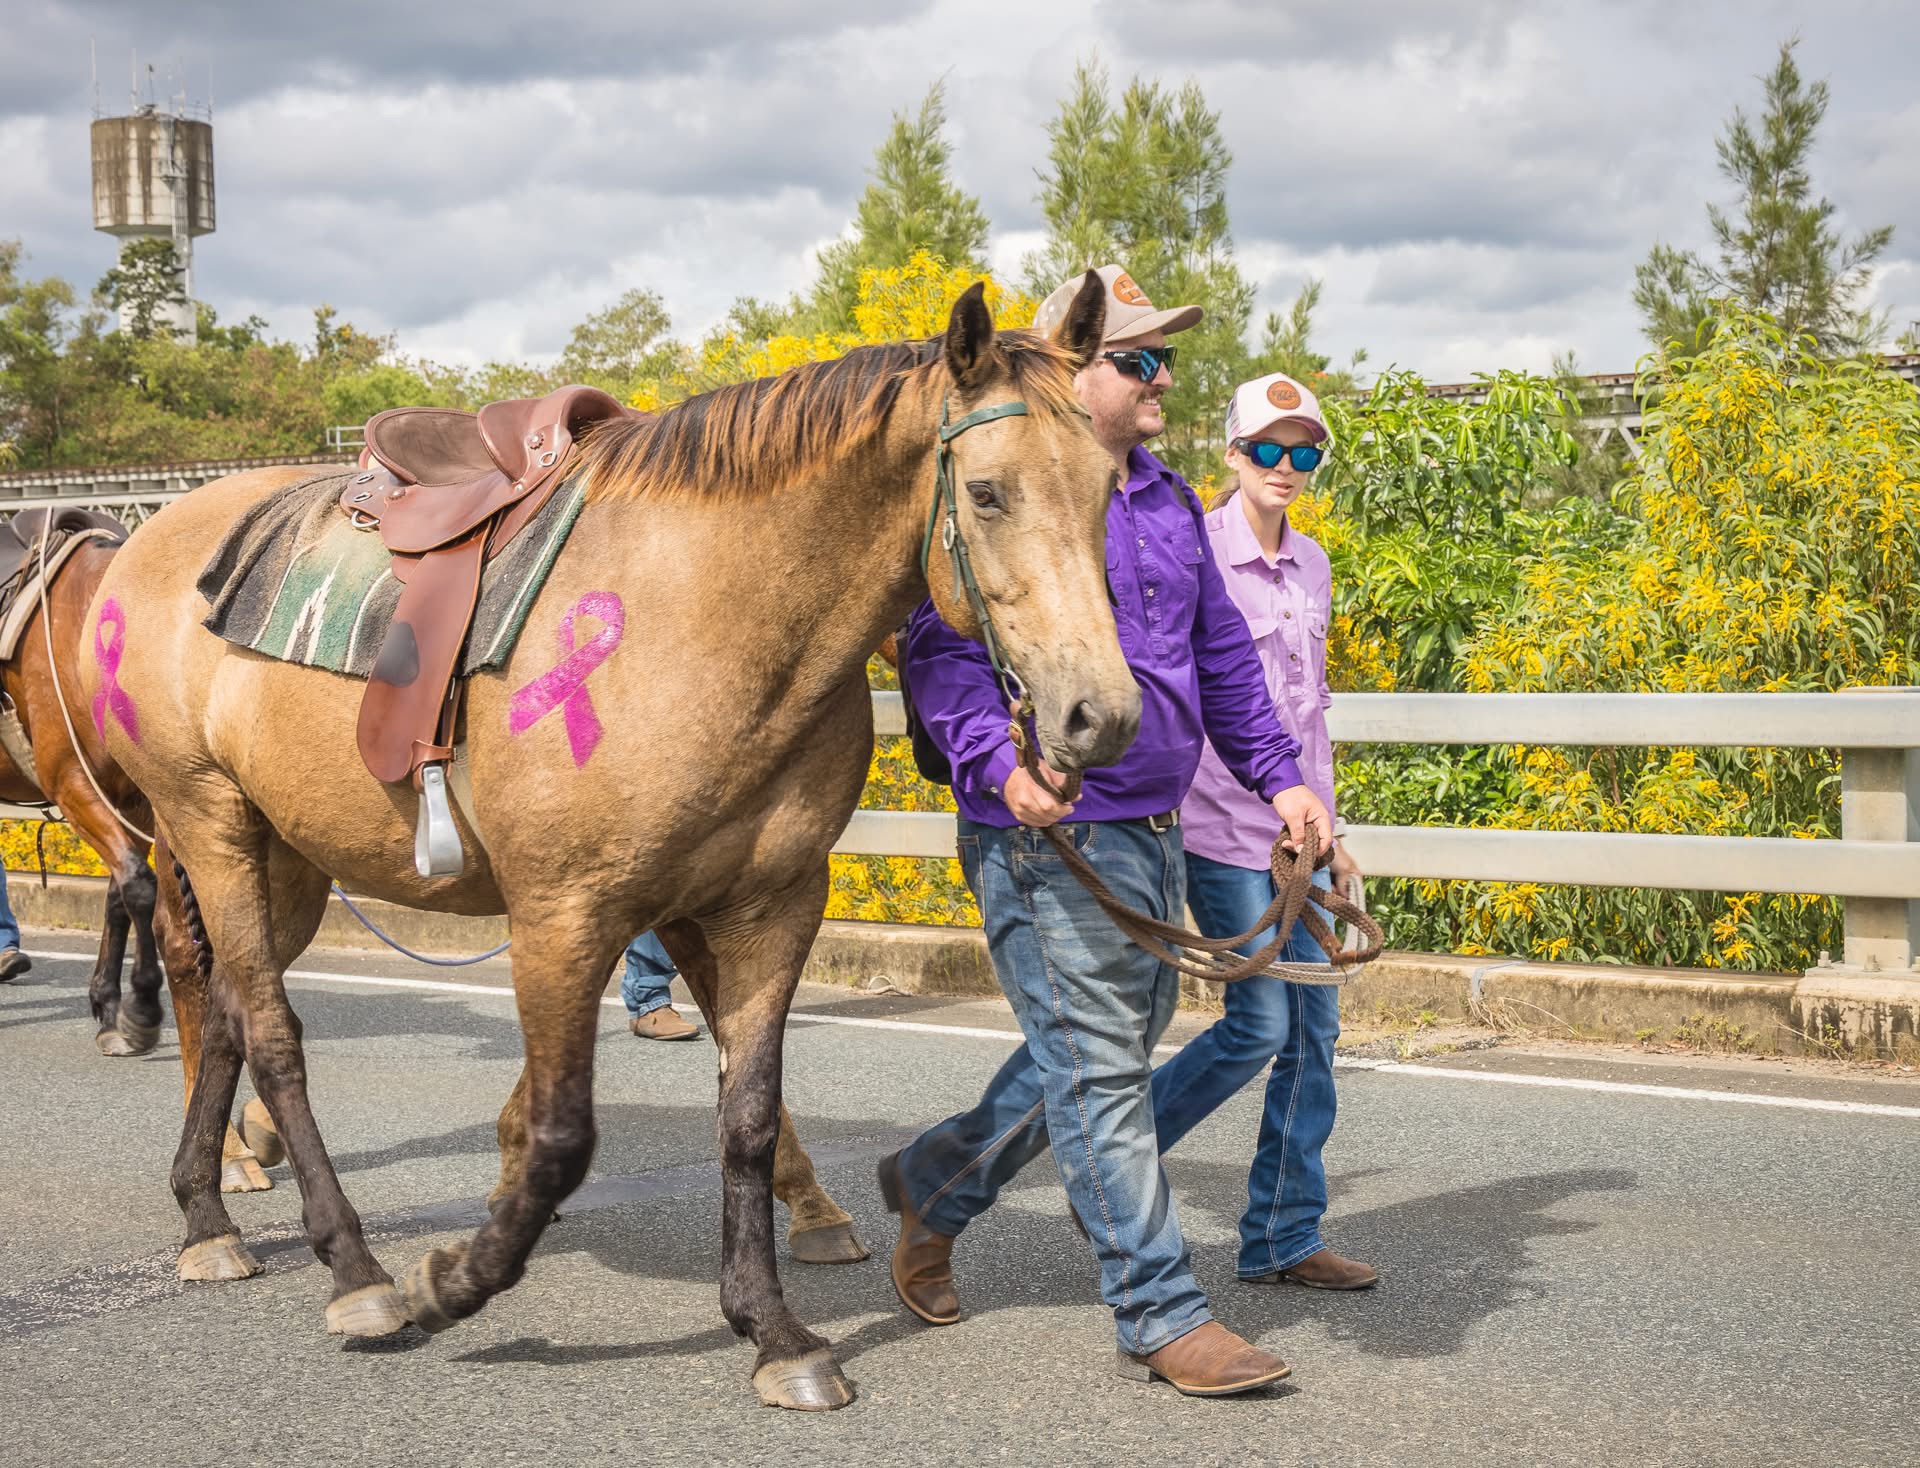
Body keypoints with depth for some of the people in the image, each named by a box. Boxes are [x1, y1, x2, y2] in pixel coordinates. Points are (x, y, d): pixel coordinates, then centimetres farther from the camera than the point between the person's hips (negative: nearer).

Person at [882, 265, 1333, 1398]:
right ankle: (1162, 1317, 7)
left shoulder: (1169, 503, 15)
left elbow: (1223, 655, 21)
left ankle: (937, 1184, 36)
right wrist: (1000, 763, -30)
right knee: (1102, 1069, -2)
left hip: (1152, 831, 9)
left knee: (1124, 1035, 19)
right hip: (1051, 831, -9)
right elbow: (941, 651, -16)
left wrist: (1280, 775, 13)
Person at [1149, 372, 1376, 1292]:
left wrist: (1327, 831, 19)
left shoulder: (1310, 565, 13)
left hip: (1293, 826, 7)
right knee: (1261, 1026, -8)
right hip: (1221, 820, -7)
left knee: (1314, 1027, 5)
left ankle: (1283, 1238, 14)